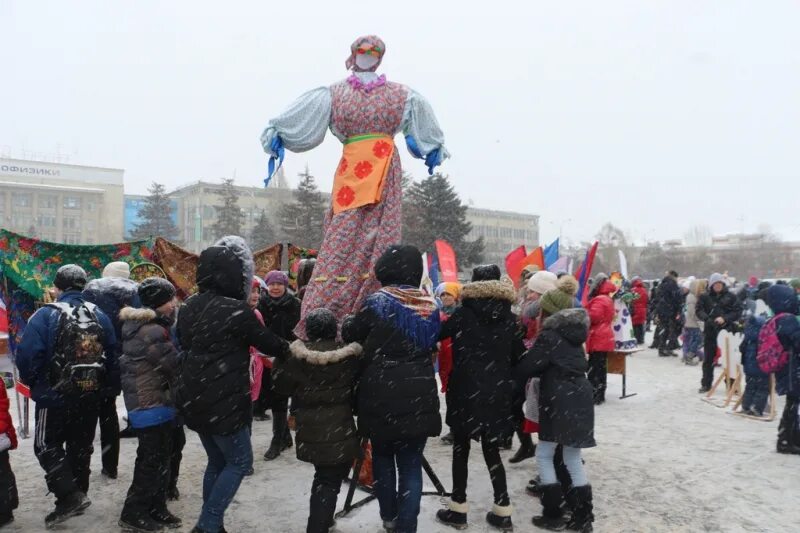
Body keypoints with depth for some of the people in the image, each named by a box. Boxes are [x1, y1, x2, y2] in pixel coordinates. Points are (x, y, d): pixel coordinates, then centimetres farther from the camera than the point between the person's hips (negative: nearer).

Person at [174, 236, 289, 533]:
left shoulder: (189, 308, 7)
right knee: (240, 461, 7)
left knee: (217, 462, 20)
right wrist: (288, 349, 13)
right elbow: (267, 342, -7)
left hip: (194, 398, 8)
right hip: (222, 401, -8)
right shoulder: (236, 310, -18)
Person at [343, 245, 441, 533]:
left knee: (382, 456, 20)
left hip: (381, 396, -1)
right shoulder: (429, 306, 0)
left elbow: (350, 336, 2)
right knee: (411, 463, 7)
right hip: (419, 396, 2)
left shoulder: (377, 303, -10)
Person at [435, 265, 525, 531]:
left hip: (466, 392, -3)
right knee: (491, 450, 13)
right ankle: (503, 510, 14)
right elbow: (518, 357, 4)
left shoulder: (462, 315, -6)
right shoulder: (510, 319, 1)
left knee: (461, 448, 10)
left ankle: (458, 508, 16)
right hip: (498, 393, 3)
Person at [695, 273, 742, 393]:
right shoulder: (705, 297, 2)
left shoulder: (730, 297, 0)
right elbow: (699, 310, -1)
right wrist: (707, 319, -19)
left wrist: (724, 318, -17)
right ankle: (706, 384, 19)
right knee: (708, 359, 8)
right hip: (710, 331, 1)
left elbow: (737, 311, -2)